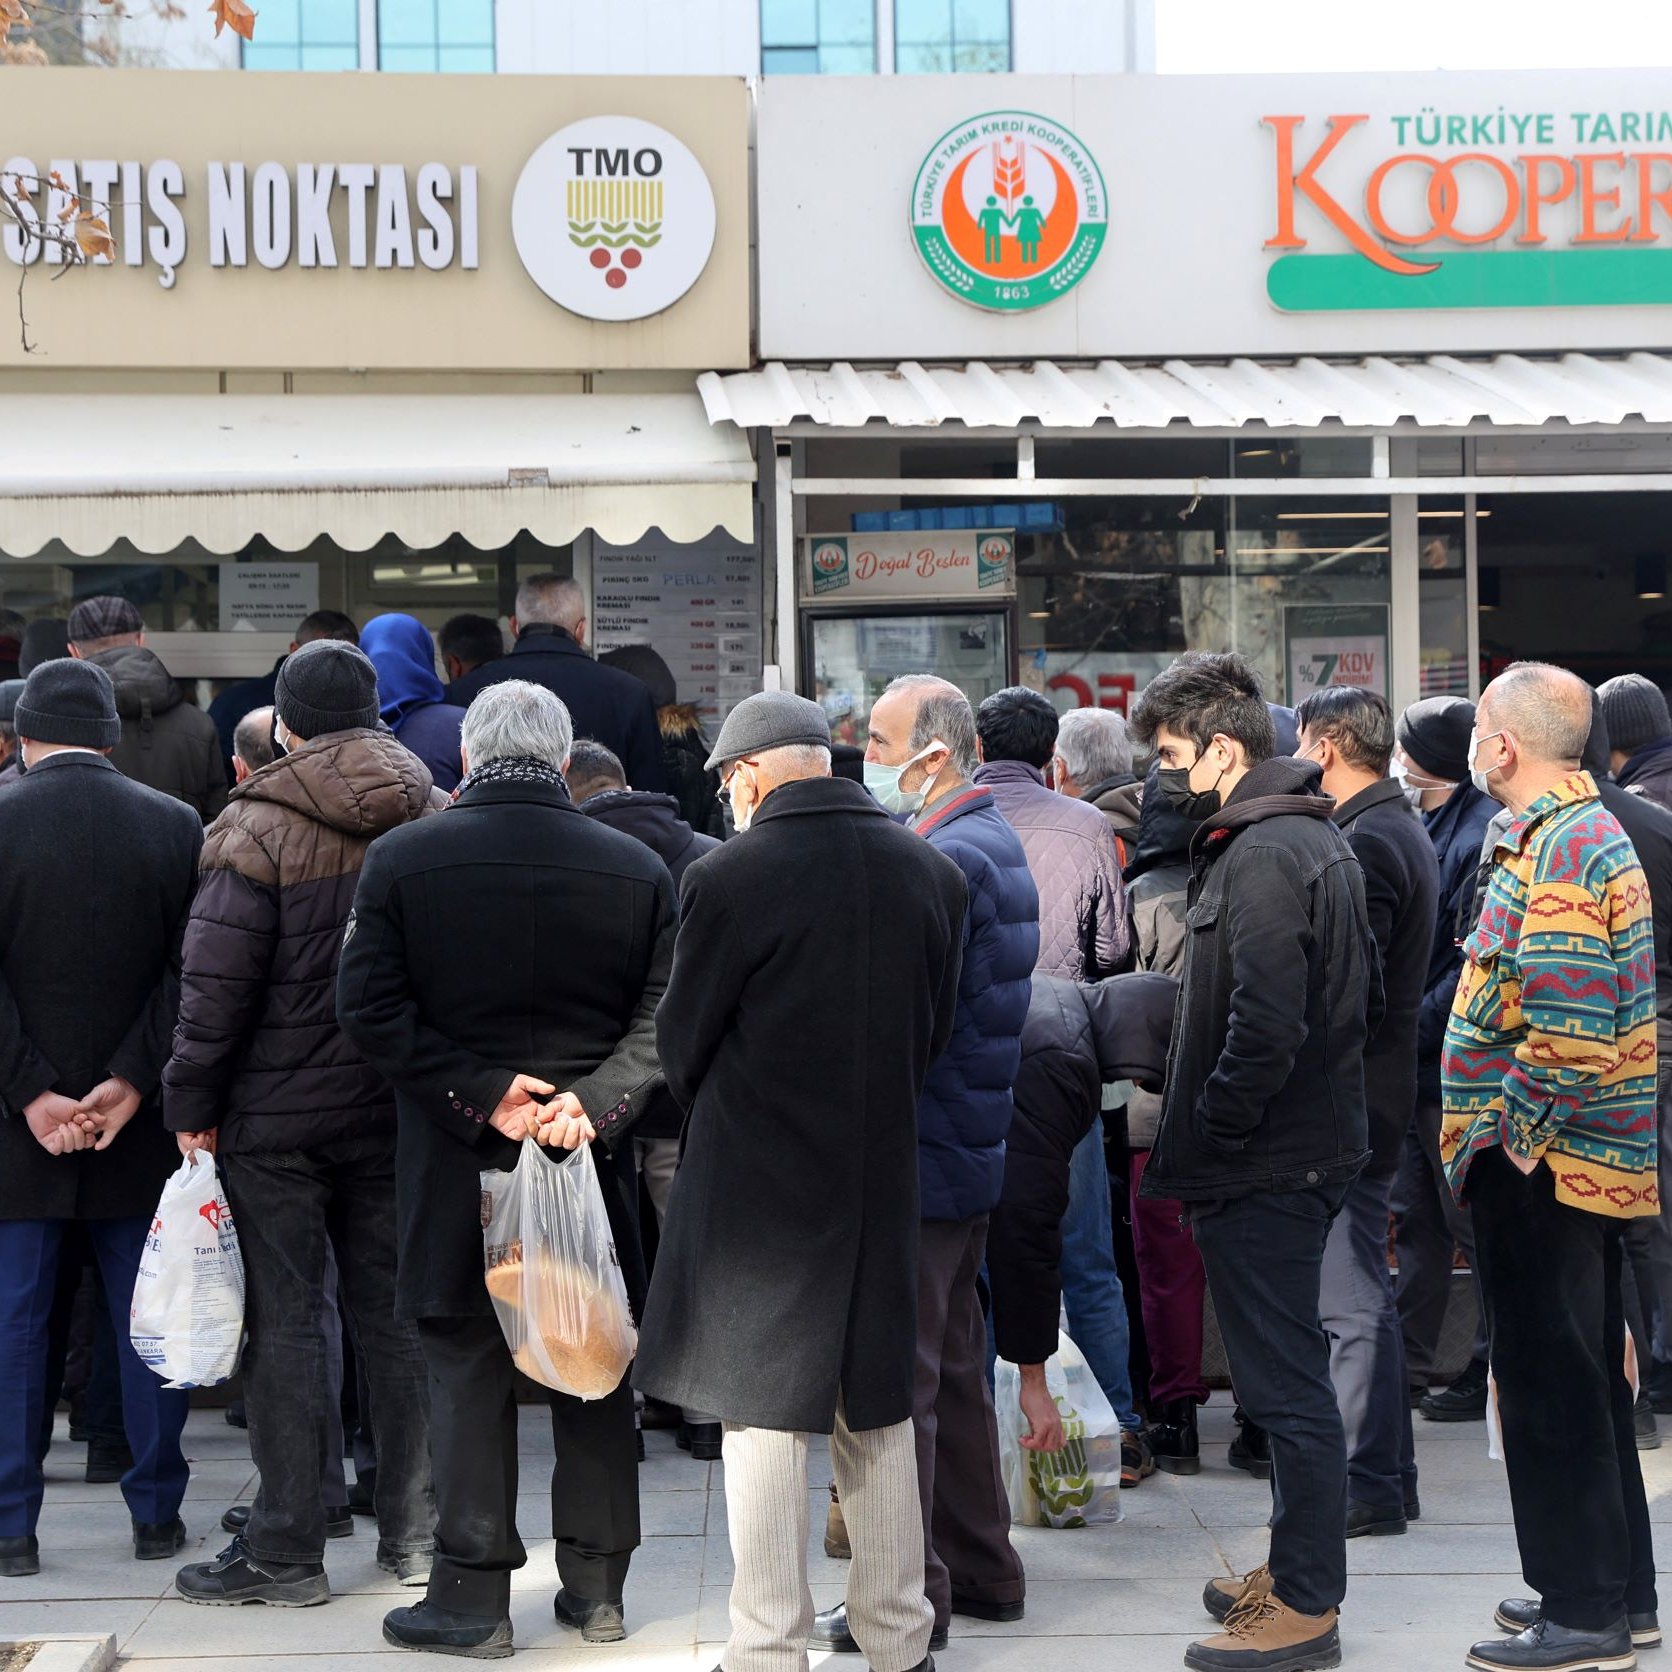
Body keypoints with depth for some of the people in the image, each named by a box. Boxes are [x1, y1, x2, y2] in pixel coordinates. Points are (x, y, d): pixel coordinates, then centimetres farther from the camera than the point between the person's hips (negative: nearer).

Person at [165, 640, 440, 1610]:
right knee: (396, 1313, 11)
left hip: (278, 1111, -4)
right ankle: (414, 1531, 16)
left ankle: (287, 1549, 4)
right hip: (398, 1104, 4)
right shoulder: (437, 818, 3)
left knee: (285, 1320, 1)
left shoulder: (257, 827, -11)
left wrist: (192, 1101, -5)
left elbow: (218, 980, -13)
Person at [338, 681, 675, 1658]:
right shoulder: (639, 870, 0)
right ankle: (597, 1585, 19)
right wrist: (594, 1102, -12)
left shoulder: (403, 861, -5)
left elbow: (372, 1010, -10)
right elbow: (664, 1020, -5)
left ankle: (475, 1595, 9)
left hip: (458, 1167, -2)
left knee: (471, 1373, 6)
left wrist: (482, 1095, -11)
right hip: (594, 1170, 2)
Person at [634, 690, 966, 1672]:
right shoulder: (934, 874, 1)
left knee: (766, 1416, 3)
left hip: (757, 1181, -5)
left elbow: (683, 1045, -3)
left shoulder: (730, 877, -14)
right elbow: (936, 1030, 9)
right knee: (879, 1413, 15)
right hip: (883, 1182, 5)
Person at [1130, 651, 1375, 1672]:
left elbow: (1264, 1030, -27)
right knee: (1293, 1375, 18)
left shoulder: (1259, 859, -19)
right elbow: (1366, 995, 21)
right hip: (1317, 1143, 11)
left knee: (1286, 1385, -3)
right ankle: (1297, 1573, 29)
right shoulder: (1317, 835, 14)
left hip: (1262, 1168, -11)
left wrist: (1208, 1135, -16)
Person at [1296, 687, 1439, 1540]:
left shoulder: (1365, 844, -17)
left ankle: (1366, 1484, -1)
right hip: (1377, 1093, 11)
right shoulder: (1402, 829, 15)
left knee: (1352, 1301, -5)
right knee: (1365, 1294, 16)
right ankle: (1387, 1470, 23)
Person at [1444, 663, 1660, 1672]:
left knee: (1549, 1385, -3)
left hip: (1542, 1165, -10)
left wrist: (1517, 1133, -17)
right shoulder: (1594, 830, 15)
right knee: (1590, 1373, 16)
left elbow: (1564, 1022, -26)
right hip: (1590, 1160, 10)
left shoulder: (1558, 847, -18)